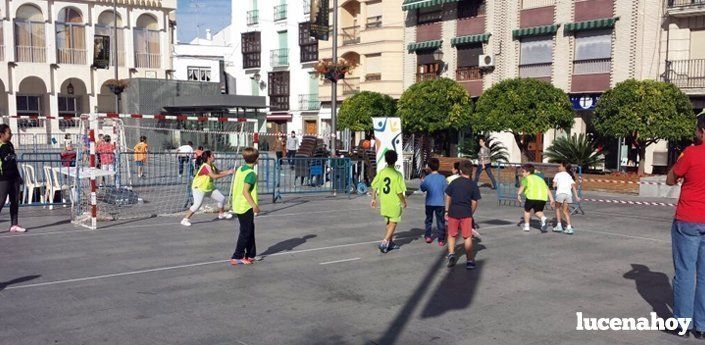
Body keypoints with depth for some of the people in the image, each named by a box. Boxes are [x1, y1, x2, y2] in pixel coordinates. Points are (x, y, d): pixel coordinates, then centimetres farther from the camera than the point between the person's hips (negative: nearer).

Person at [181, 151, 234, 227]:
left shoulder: (212, 166, 2)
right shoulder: (205, 167, -26)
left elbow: (219, 173, 9)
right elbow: (215, 176, -33)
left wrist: (228, 171, -5)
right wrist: (227, 174, -29)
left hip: (210, 188, 9)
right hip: (199, 188, -9)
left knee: (222, 198, 10)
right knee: (197, 204, -22)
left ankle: (222, 214, 33)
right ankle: (185, 219, -9)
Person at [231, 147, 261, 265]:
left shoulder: (240, 169, 7)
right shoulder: (251, 173, -18)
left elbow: (235, 187, 12)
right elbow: (245, 191, -22)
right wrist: (255, 205, -21)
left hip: (238, 206, 9)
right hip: (246, 207, -9)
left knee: (250, 230, 18)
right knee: (245, 232, 0)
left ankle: (250, 255, 26)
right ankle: (236, 257, 2)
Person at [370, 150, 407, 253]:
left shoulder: (381, 172, -3)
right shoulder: (397, 174, -16)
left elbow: (374, 186, 0)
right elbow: (399, 191, -17)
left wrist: (374, 199, 12)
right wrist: (404, 202, -2)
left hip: (384, 202, 5)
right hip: (394, 203, -5)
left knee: (389, 222, 20)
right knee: (393, 223, 6)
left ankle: (390, 242, 28)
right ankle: (384, 243, -5)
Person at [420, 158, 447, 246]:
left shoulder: (426, 178, -7)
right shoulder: (442, 178, -10)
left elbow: (423, 189, 4)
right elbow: (446, 189, -6)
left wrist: (422, 182, 21)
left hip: (429, 203, 1)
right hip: (440, 203, -1)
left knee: (428, 220, 19)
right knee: (440, 221, 4)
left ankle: (428, 236, 21)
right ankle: (441, 240, 3)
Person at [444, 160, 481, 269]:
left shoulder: (454, 182, 3)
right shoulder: (473, 185, -2)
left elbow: (448, 197, 6)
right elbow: (474, 203, -2)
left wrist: (447, 211, 14)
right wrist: (471, 214, 11)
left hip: (453, 212, 1)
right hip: (466, 213, -1)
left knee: (451, 235, 16)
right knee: (468, 237, 7)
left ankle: (451, 253, -2)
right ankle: (470, 260, 8)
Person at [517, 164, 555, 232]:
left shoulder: (526, 179, 12)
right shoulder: (539, 178, 29)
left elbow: (522, 186, -10)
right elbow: (547, 189, 21)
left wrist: (518, 194, -22)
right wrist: (551, 198, 16)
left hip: (532, 197, -5)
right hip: (543, 198, 5)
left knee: (527, 210, 19)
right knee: (538, 211, 21)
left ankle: (527, 226, 20)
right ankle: (543, 218, -9)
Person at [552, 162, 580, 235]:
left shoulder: (558, 175, 13)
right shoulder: (569, 176, 23)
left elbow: (554, 185, 5)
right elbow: (573, 186, 10)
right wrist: (576, 196, 3)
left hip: (560, 193, -3)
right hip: (568, 194, 3)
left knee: (558, 208, 18)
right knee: (565, 211, 13)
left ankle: (559, 225, 13)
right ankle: (569, 227, 2)